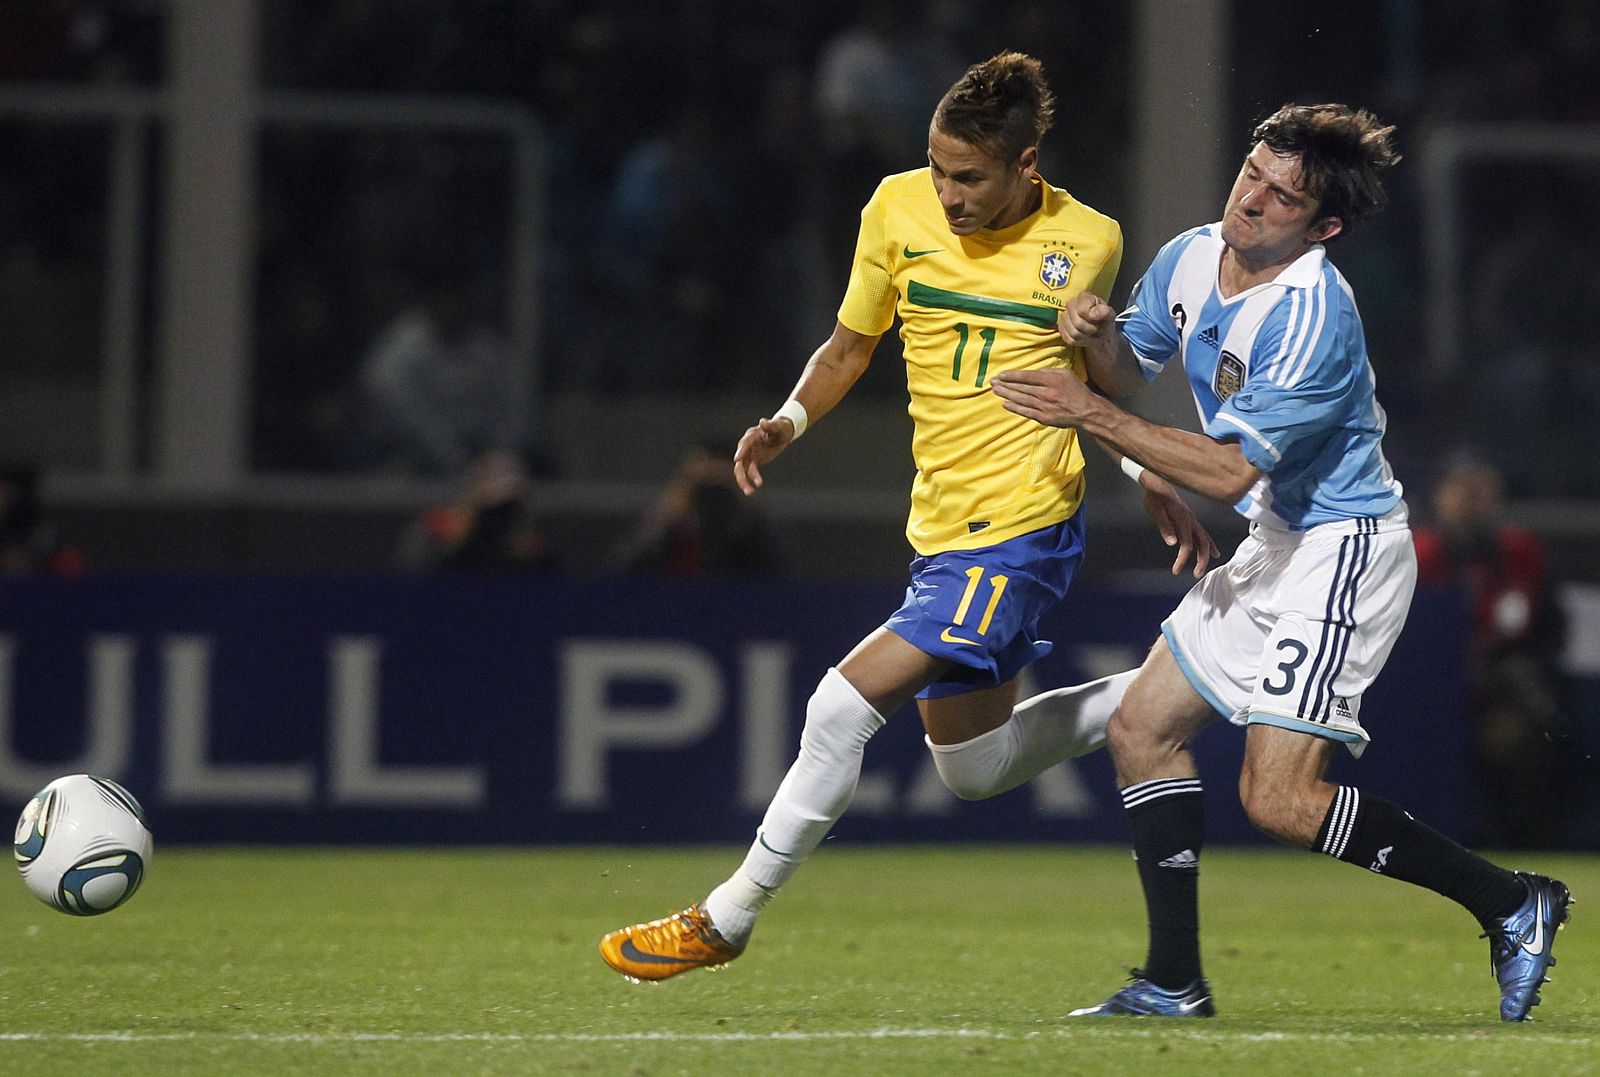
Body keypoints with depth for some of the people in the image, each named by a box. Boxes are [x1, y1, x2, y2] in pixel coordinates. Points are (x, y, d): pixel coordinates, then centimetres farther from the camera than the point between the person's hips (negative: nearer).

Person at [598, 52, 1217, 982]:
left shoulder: (1088, 241, -7)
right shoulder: (899, 208, -2)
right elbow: (850, 346, 11)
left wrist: (1157, 488, 5)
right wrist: (790, 421, -6)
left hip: (1018, 535, -6)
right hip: (942, 528, 6)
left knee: (844, 706, -15)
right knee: (973, 763, 15)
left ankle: (728, 918, -1)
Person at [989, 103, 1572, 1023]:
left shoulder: (1312, 316, -25)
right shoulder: (1192, 259, 1)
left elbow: (1231, 472, -26)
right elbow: (1134, 365, 18)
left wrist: (1092, 414, -25)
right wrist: (1101, 335, -6)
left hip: (1345, 551, -9)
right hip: (1276, 546, 9)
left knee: (1279, 800, -16)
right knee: (1142, 730, 8)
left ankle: (1510, 903, -4)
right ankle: (1175, 984, 14)